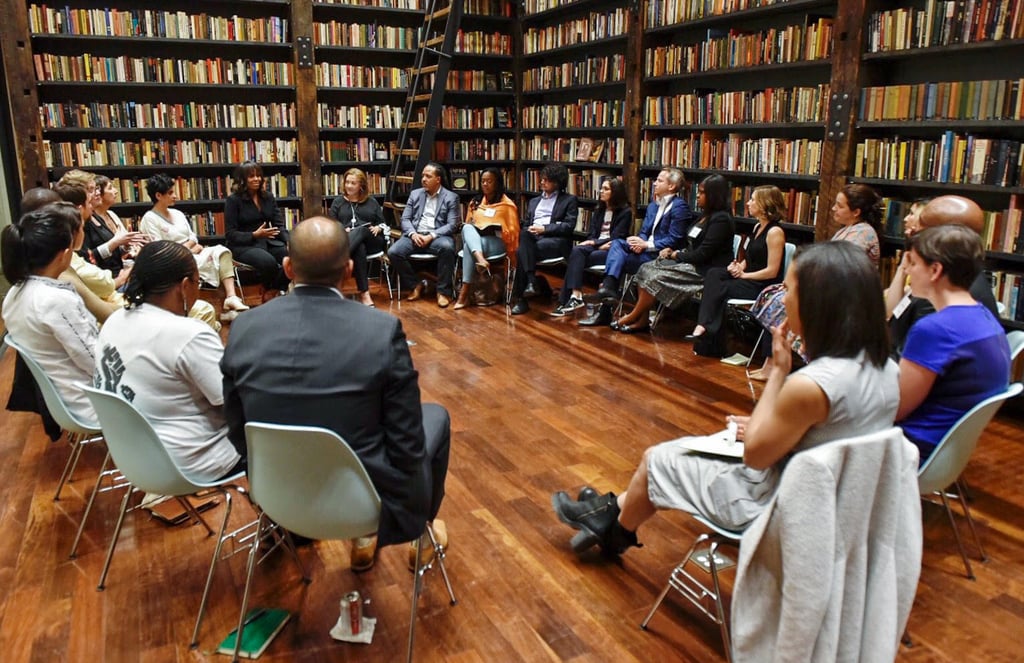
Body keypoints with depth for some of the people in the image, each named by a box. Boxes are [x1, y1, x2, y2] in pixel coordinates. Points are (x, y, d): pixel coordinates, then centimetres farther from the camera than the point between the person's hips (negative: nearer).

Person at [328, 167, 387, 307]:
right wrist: (342, 230, -13)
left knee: (360, 230, -38)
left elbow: (383, 223, 18)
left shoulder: (371, 202, 22)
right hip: (346, 240, 0)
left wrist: (378, 228, -7)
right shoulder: (338, 201, 21)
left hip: (372, 241, 0)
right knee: (359, 248, -40)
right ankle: (364, 294, -51)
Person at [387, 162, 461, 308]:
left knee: (447, 247, -38)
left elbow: (452, 225, -5)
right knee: (393, 252, -23)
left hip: (437, 236, -3)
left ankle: (444, 291, -21)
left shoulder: (451, 197, 4)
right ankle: (414, 285, 0)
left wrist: (431, 236, -18)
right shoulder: (415, 194, 15)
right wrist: (413, 234, -12)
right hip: (415, 235, 3)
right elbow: (405, 219, 10)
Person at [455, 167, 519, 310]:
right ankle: (481, 260, -59)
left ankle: (464, 293, -41)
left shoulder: (507, 204, 6)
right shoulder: (475, 202, 21)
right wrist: (468, 231, 6)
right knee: (467, 227, -32)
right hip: (473, 238, 4)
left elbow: (512, 230, 4)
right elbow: (468, 225, 25)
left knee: (468, 246, -36)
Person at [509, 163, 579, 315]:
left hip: (556, 241, -4)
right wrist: (528, 230, -1)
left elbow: (569, 226, 0)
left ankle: (520, 298, -30)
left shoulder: (569, 200, 13)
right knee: (524, 234, -35)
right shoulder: (533, 201, 30)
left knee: (522, 252, -33)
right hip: (532, 239, 4)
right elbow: (524, 224, 24)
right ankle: (532, 282, -40)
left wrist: (544, 228, -11)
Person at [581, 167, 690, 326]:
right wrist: (640, 241, -7)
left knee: (618, 259, -22)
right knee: (617, 243, -18)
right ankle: (608, 287, -30)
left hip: (661, 255, -8)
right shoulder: (653, 205, 20)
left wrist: (646, 244, -16)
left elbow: (674, 240, -15)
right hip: (646, 249, 8)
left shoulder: (680, 206, -8)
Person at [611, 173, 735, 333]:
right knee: (645, 269, -4)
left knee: (657, 278, -21)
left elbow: (703, 254, -20)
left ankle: (633, 318, -3)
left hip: (705, 270, -10)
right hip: (692, 263, 10)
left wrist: (677, 255, -7)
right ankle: (642, 319, -8)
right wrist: (673, 251, 0)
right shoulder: (708, 216, 16)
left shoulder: (721, 219, -15)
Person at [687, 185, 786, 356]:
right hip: (748, 279, 8)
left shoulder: (775, 232, -14)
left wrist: (743, 275, -13)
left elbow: (772, 271, -17)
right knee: (713, 274, -17)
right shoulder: (757, 227, 15)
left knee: (719, 288, -26)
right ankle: (704, 326, -32)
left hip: (764, 286, -8)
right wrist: (739, 266, 0)